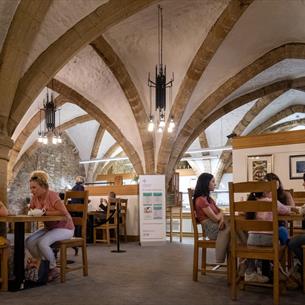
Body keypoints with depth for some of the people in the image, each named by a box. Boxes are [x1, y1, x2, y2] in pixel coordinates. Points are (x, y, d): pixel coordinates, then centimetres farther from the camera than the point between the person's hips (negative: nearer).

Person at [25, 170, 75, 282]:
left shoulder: (52, 195, -21)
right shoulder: (34, 197, 0)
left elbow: (64, 212, -31)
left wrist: (46, 212, -26)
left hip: (64, 228, -8)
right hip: (49, 227, 8)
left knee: (42, 243, -28)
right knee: (29, 241, -12)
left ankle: (53, 269, -5)